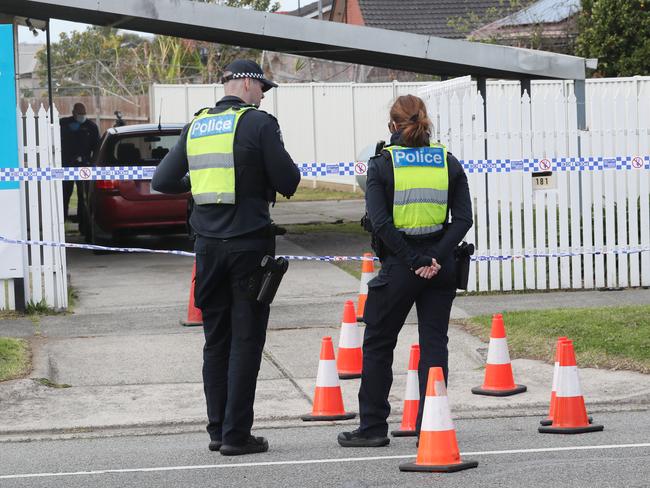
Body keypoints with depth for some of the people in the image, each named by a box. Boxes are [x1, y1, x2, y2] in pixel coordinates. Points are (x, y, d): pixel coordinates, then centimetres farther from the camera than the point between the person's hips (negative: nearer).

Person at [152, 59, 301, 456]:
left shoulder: (196, 126, 9)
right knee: (246, 340, -1)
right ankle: (236, 434, -2)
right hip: (249, 244, -5)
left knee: (216, 339, 14)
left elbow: (163, 181, 11)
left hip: (208, 245, 5)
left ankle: (217, 429, 16)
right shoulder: (258, 123, -8)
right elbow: (288, 182, -11)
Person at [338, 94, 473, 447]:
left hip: (398, 267, -3)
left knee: (377, 344, 10)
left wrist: (414, 260, -12)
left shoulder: (382, 164, -4)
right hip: (440, 267, 3)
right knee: (434, 344, 8)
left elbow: (381, 222, -14)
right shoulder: (447, 162, 5)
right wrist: (434, 258, -11)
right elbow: (463, 218, -4)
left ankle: (372, 427, 14)